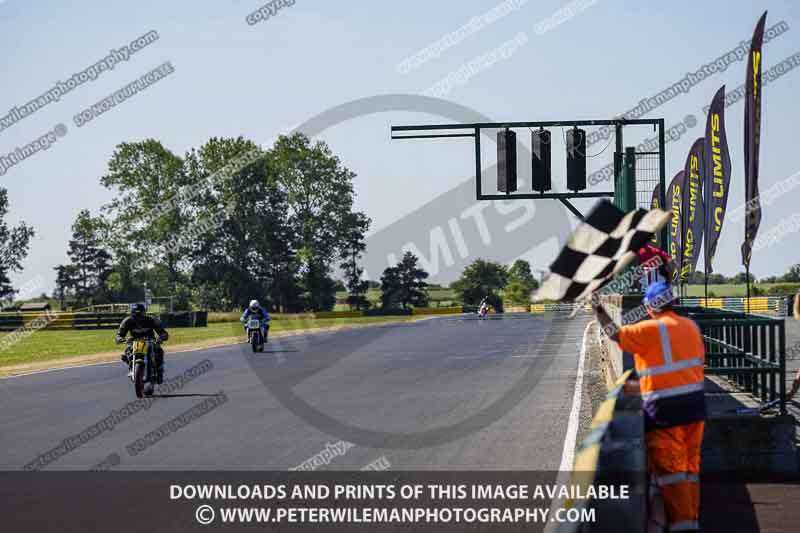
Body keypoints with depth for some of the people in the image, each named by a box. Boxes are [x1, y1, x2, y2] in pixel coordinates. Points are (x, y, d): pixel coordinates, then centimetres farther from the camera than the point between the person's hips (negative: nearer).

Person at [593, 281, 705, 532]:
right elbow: (699, 361, 13)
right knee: (690, 464, 14)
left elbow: (615, 333, -7)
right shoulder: (691, 326, 7)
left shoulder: (650, 330, -14)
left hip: (665, 410, -7)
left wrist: (598, 308, 7)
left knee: (668, 466, -2)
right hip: (695, 405, 7)